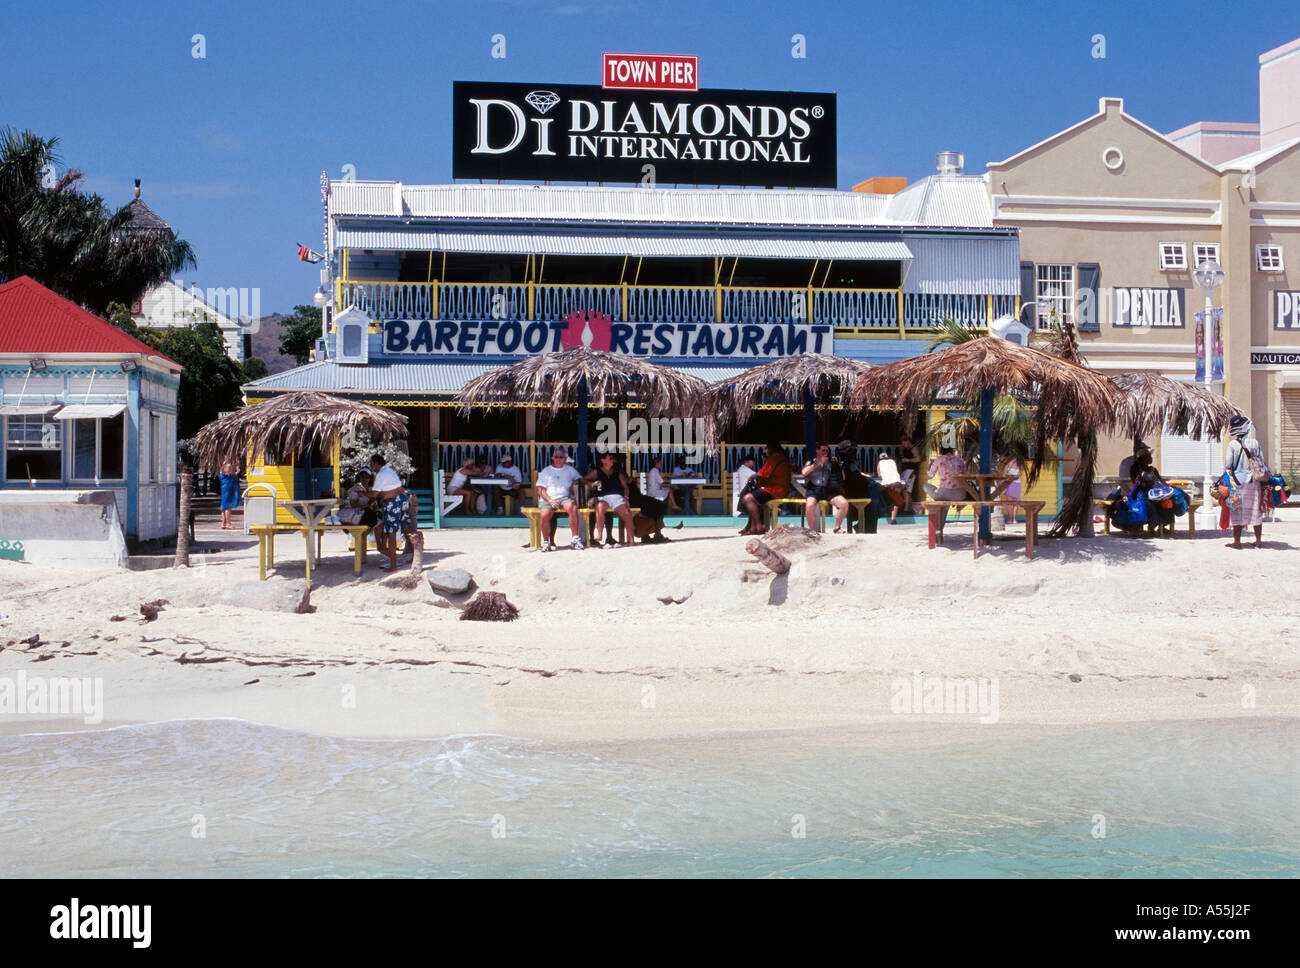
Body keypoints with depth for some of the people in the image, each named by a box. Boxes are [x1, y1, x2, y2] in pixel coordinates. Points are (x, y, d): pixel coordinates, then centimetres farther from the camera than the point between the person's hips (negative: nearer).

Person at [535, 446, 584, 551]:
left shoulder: (569, 469, 21)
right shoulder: (546, 471, 15)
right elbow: (541, 490, 8)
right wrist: (550, 501, -9)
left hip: (565, 498, 1)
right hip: (547, 499, -1)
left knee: (572, 507, -35)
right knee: (545, 515, -33)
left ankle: (575, 539, -30)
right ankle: (546, 542, -14)